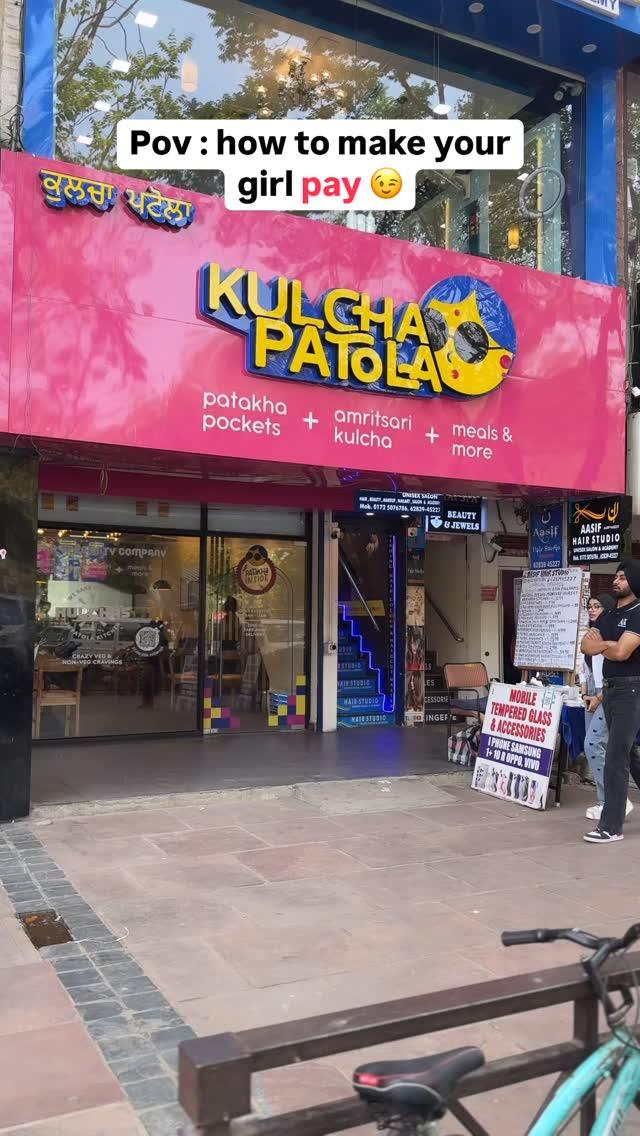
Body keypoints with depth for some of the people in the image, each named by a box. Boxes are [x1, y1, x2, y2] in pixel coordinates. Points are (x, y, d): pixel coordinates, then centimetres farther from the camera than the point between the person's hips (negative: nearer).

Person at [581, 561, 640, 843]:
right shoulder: (607, 615, 14)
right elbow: (586, 646, 4)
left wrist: (601, 645, -2)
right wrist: (610, 644, -12)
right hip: (609, 689, 8)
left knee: (615, 757, -9)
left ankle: (611, 825, -3)